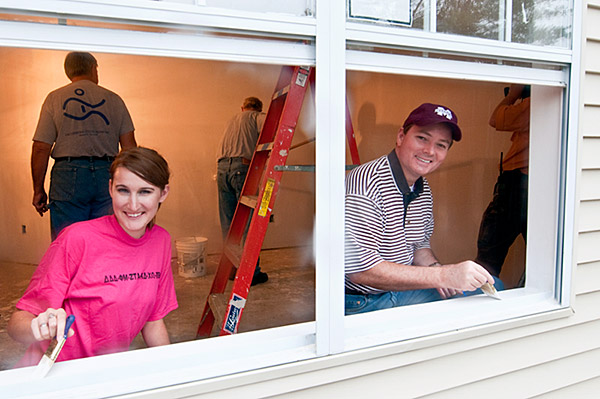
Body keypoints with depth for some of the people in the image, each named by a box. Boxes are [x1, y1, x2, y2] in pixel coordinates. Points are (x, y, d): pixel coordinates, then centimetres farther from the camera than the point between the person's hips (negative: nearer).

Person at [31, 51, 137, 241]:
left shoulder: (55, 98, 6)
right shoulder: (114, 99, 10)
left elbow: (41, 148, 0)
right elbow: (129, 146, 4)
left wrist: (38, 190, 7)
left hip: (68, 175, -1)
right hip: (108, 174, 2)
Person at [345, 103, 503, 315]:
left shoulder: (424, 190, 5)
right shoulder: (366, 182, -25)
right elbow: (360, 270, -29)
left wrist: (435, 268, -8)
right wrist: (442, 276, -29)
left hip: (400, 289, 9)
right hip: (362, 302, -8)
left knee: (491, 286, 8)